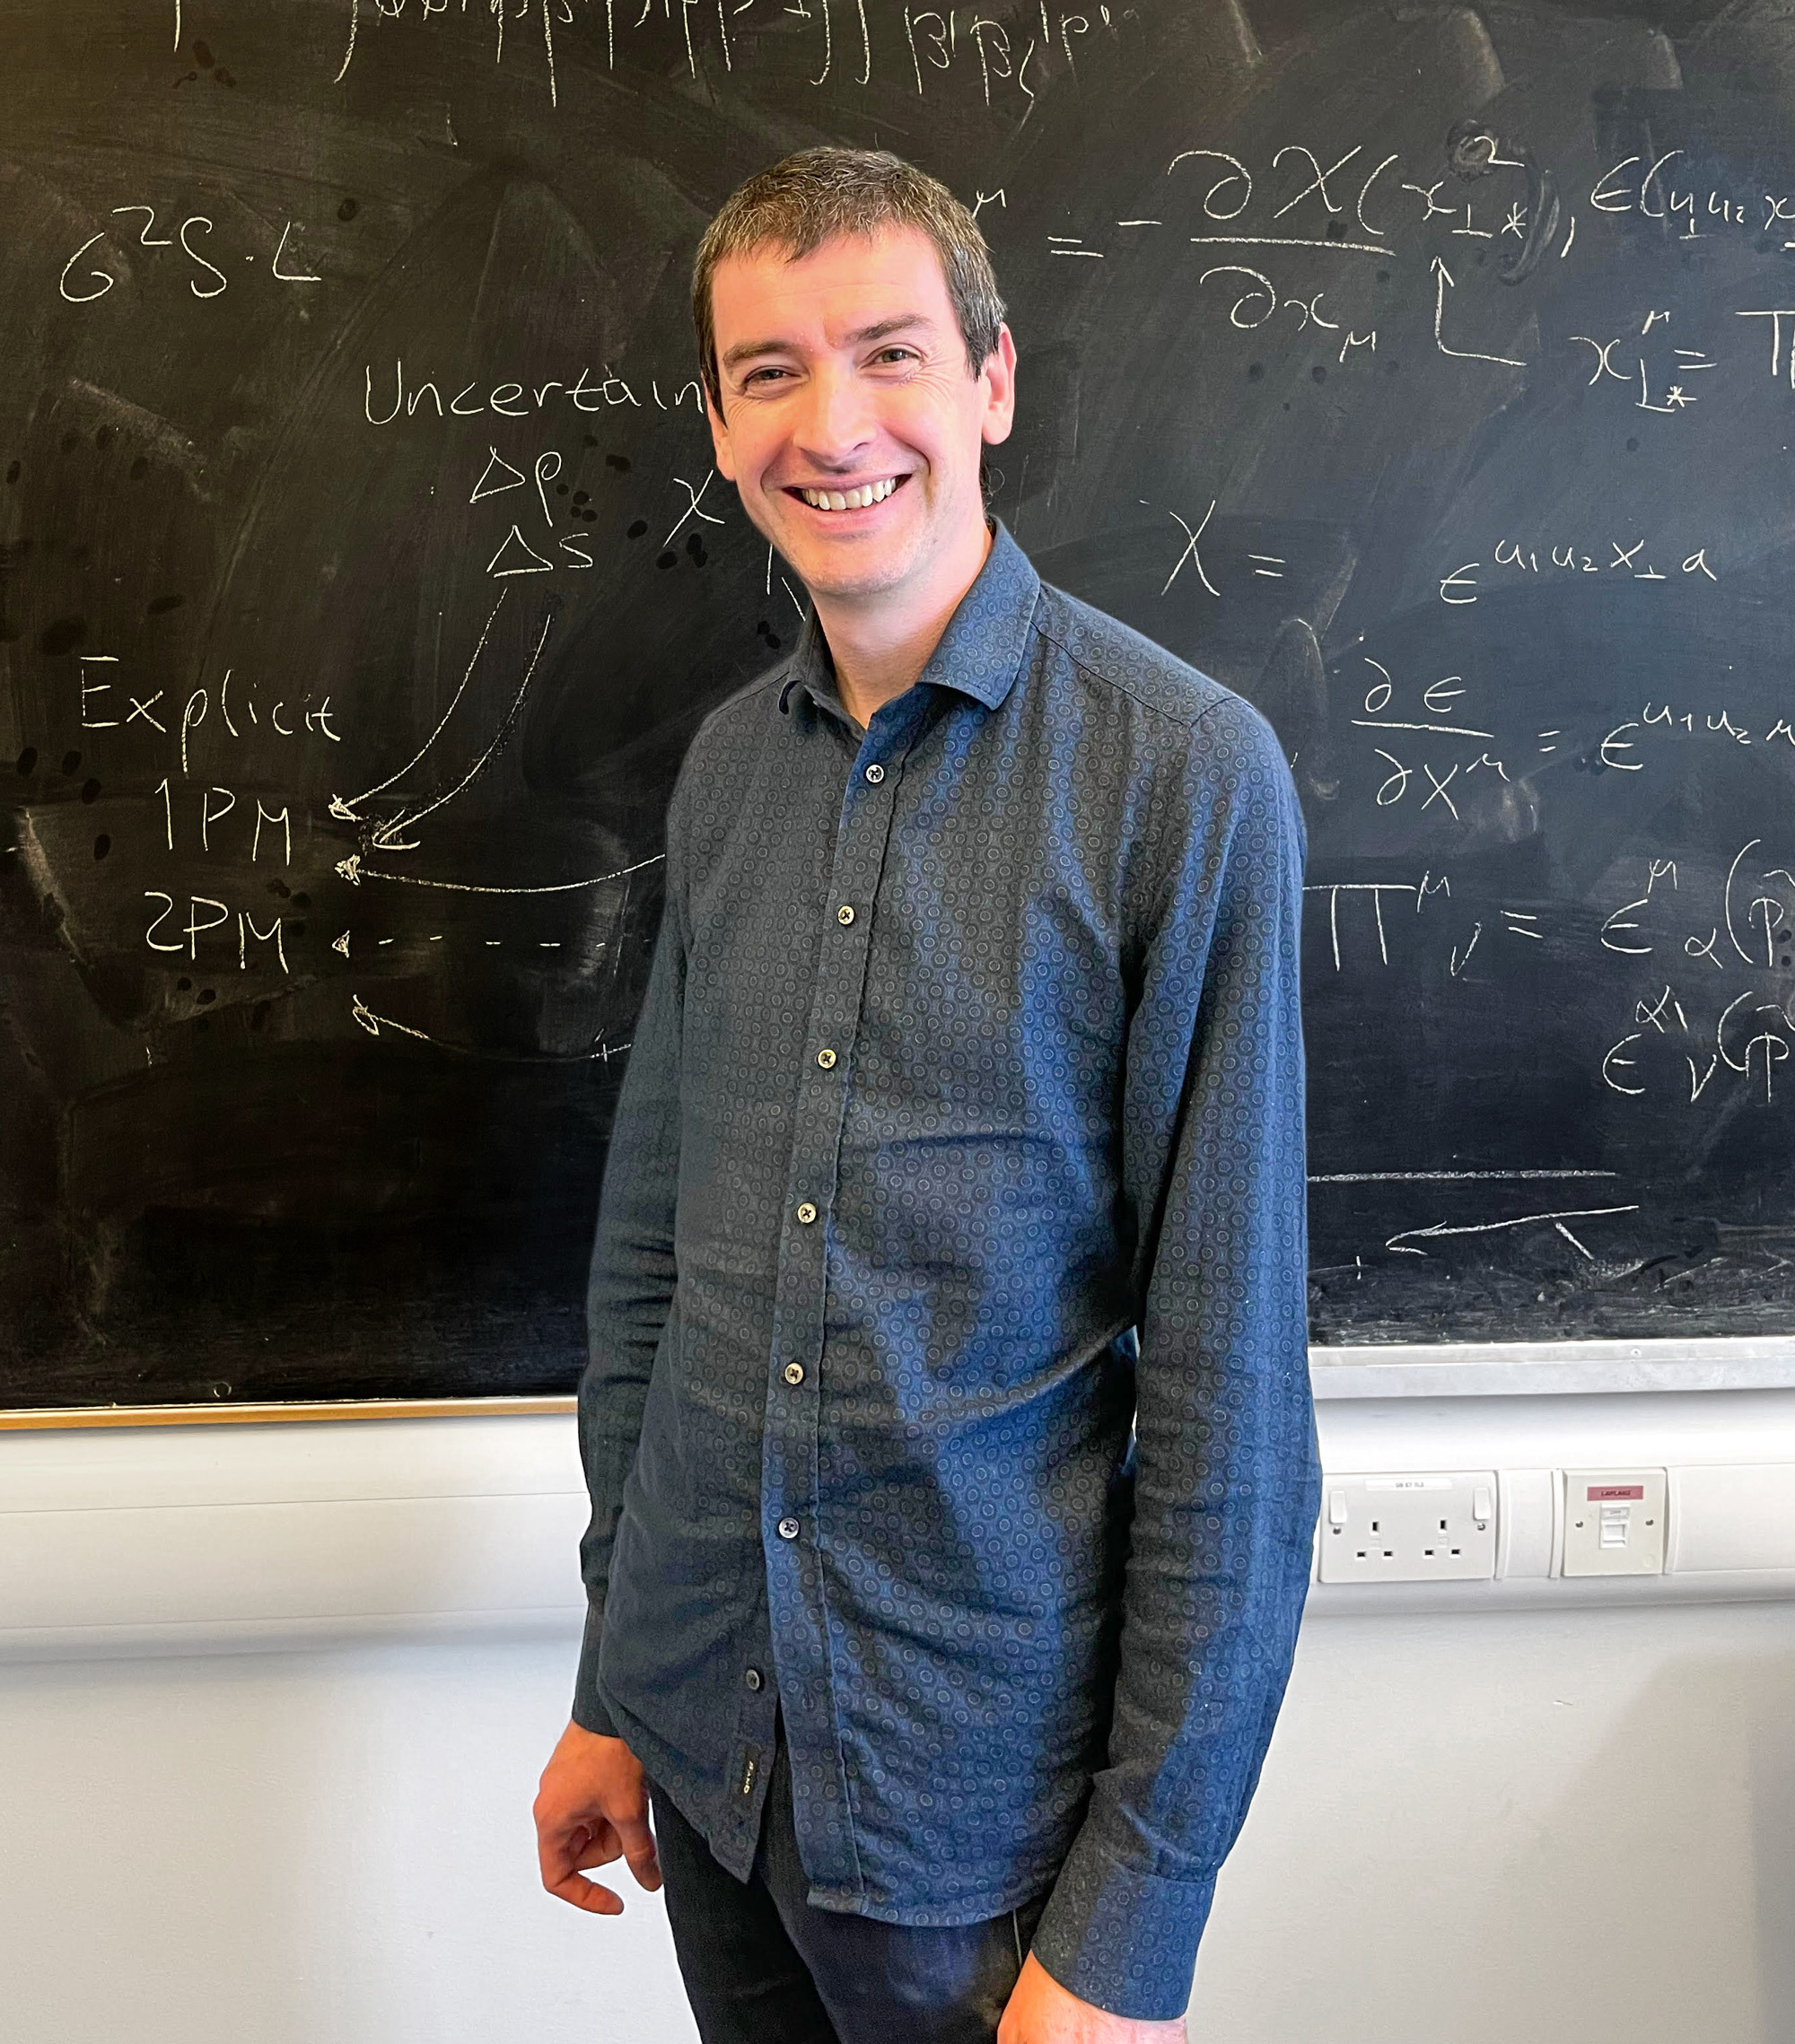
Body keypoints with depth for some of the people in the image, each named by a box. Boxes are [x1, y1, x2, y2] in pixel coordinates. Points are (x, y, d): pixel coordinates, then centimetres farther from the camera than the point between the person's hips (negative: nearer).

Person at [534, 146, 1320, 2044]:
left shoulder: (1185, 774, -15)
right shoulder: (727, 766, 3)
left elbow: (1228, 1375, -15)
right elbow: (654, 1228, 9)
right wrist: (613, 1679, 12)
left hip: (984, 1790, -5)